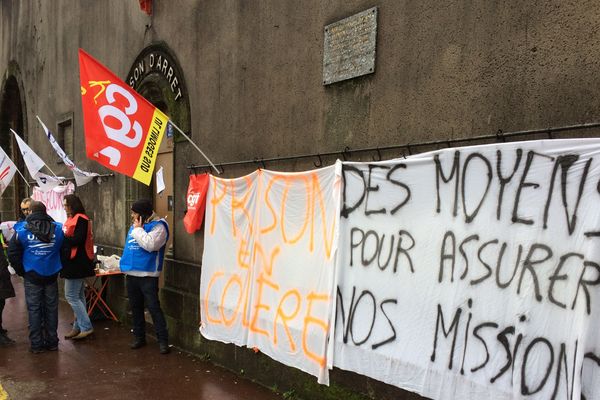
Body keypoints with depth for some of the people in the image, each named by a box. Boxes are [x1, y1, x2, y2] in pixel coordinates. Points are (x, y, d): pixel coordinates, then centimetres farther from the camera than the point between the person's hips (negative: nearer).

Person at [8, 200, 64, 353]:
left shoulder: (22, 230, -6)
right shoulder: (58, 229, -2)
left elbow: (13, 254, -4)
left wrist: (22, 271, 6)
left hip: (32, 277, -2)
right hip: (51, 276, 2)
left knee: (34, 309, 7)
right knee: (51, 308, 10)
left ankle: (36, 344, 10)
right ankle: (52, 342, 16)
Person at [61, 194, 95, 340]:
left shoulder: (80, 219, -14)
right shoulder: (72, 219, 16)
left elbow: (78, 239, -22)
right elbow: (69, 238, 17)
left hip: (77, 263, -10)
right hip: (74, 262, 10)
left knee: (71, 296, -7)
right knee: (78, 297, 13)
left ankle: (86, 327, -2)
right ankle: (79, 327, 21)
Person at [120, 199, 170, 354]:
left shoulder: (158, 226, -11)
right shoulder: (134, 226, 14)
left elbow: (150, 244, -25)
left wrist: (138, 229, -15)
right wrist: (126, 263, 17)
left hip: (148, 275, -8)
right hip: (131, 273, 8)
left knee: (153, 307, -7)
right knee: (135, 307, 15)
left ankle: (163, 340, 0)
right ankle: (139, 337, 28)